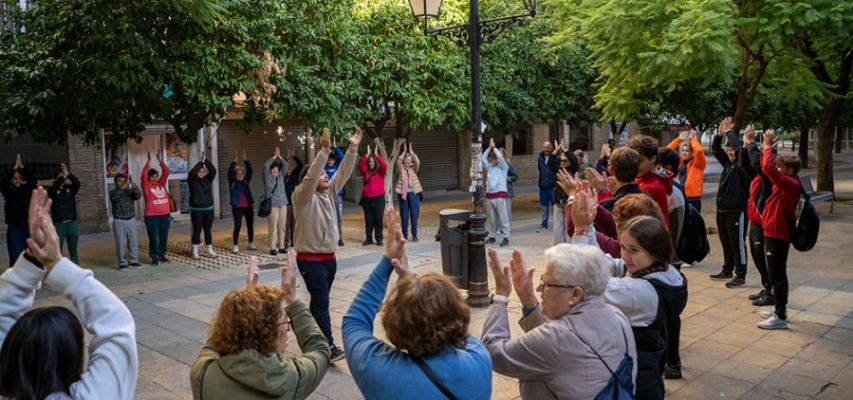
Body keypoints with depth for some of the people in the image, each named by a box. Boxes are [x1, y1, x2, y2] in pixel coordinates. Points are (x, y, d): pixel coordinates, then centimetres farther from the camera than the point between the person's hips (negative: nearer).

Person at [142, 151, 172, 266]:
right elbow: (144, 175, -15)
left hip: (165, 215, 4)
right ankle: (154, 257, 9)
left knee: (164, 237, 10)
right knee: (153, 238, 1)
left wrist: (160, 160, -2)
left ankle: (162, 255, 22)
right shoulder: (146, 185, -1)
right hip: (152, 216, -4)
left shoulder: (161, 183, 11)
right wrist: (149, 161, -17)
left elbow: (166, 172, 4)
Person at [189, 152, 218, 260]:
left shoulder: (207, 179, 6)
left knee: (208, 231, 10)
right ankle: (195, 252, 7)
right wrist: (201, 161, -20)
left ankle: (210, 251, 18)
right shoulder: (192, 181, -5)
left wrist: (206, 160, -14)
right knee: (197, 231, 0)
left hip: (209, 209, 4)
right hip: (197, 210, -4)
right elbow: (192, 173, -24)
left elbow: (213, 171, -8)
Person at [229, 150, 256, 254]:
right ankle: (235, 246, 1)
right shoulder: (233, 182, 0)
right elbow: (230, 171, -13)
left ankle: (251, 243, 23)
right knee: (237, 226, -5)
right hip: (237, 207, -4)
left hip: (248, 206, 4)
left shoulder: (246, 181, 9)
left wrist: (245, 158, -8)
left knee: (250, 225, 10)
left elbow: (250, 170, 1)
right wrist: (235, 159, -19)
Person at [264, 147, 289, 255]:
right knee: (273, 227, -6)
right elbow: (265, 166, -13)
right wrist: (274, 157, -8)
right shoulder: (268, 177, 1)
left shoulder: (281, 176, 12)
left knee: (282, 226, 6)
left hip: (283, 203, 5)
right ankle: (273, 248, -4)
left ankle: (281, 246, 12)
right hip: (272, 204, -4)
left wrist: (280, 157, -3)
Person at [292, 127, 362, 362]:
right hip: (310, 259, -7)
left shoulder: (328, 193, 9)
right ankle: (329, 347, -11)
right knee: (321, 302, -10)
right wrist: (324, 150, -36)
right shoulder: (302, 197, -11)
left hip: (329, 257, 8)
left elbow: (343, 173, 4)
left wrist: (353, 149, -6)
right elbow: (310, 176, -28)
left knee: (319, 301, 14)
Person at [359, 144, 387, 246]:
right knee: (368, 220, 8)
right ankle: (368, 239, 14)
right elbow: (360, 165, -6)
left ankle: (379, 239, 6)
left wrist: (377, 155, -14)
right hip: (366, 198, 3)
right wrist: (367, 155, -11)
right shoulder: (366, 172, 10)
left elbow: (384, 166, -15)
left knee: (378, 219, 1)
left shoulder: (380, 172, 4)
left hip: (378, 198, -3)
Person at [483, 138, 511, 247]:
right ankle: (492, 236, 18)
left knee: (503, 217, -2)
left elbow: (501, 157, -14)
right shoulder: (489, 167, 14)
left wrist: (494, 147, -5)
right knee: (492, 218, 12)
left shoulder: (504, 167, 2)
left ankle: (506, 237, 0)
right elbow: (483, 159, 3)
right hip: (489, 195, 5)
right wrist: (489, 148, -3)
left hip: (500, 195, -5)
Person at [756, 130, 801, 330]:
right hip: (774, 233, 10)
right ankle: (779, 309, 29)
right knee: (776, 274, 18)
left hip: (778, 235, -10)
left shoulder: (790, 184, -20)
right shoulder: (786, 183, 7)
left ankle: (781, 317, 2)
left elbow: (768, 168, -33)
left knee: (777, 275, -5)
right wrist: (767, 148, 4)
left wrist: (768, 147, -20)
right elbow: (768, 168, 18)